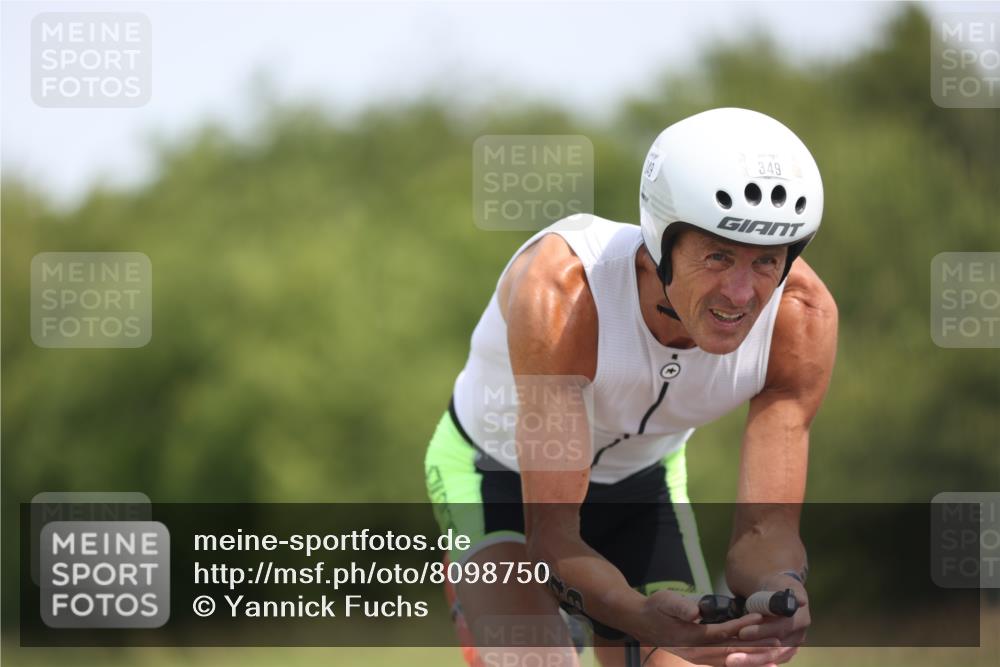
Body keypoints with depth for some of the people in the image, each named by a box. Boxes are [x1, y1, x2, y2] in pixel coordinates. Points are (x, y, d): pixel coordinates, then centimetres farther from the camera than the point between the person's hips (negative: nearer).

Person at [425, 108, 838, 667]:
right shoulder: (561, 290, -40)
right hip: (498, 473, -4)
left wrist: (782, 591, -49)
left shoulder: (802, 315, -29)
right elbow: (551, 536, -39)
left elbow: (768, 527, -25)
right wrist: (646, 618, -59)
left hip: (641, 481, 4)